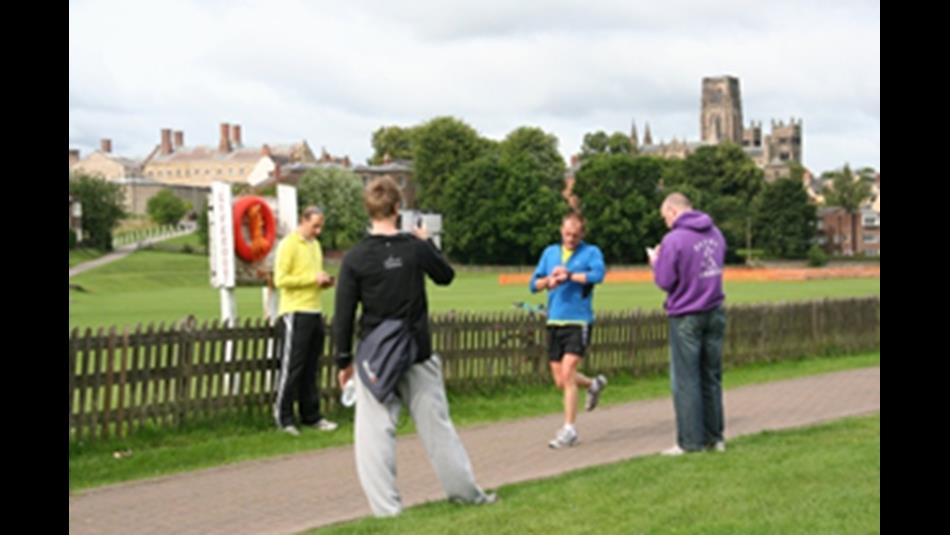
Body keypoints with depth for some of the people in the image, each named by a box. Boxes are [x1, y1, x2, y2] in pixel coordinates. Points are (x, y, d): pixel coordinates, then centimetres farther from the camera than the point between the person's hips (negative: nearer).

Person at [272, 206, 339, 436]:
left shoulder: (315, 245, 17)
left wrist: (324, 281, 5)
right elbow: (280, 279, -15)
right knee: (292, 367, -4)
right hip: (295, 314, -8)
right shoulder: (289, 244, -8)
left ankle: (311, 416, 16)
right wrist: (313, 278, -18)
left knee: (310, 369, 10)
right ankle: (283, 418, 4)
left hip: (314, 313, 8)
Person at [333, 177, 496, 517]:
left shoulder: (355, 258, -9)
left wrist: (343, 360, 2)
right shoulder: (416, 247, -6)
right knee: (436, 424, 13)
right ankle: (465, 490, 24)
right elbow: (446, 276, 14)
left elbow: (343, 316, -7)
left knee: (375, 431, 4)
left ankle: (385, 504, 3)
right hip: (417, 355, 2)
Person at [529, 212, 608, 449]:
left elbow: (598, 274, -22)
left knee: (567, 373, -14)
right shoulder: (550, 252, 13)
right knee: (560, 380, 10)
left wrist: (568, 275, -18)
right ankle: (593, 385, 40)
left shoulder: (591, 252, -1)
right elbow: (534, 284, 10)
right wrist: (548, 279, -11)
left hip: (579, 321, -5)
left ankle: (569, 430, -5)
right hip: (554, 322, 5)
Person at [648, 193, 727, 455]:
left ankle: (690, 442, 3)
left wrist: (656, 262, 7)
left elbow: (664, 281, -13)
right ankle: (715, 436, 18)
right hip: (715, 313, 7)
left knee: (685, 381, 1)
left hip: (686, 317, -6)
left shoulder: (674, 240, -15)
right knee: (712, 377, 14)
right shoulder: (715, 233, 7)